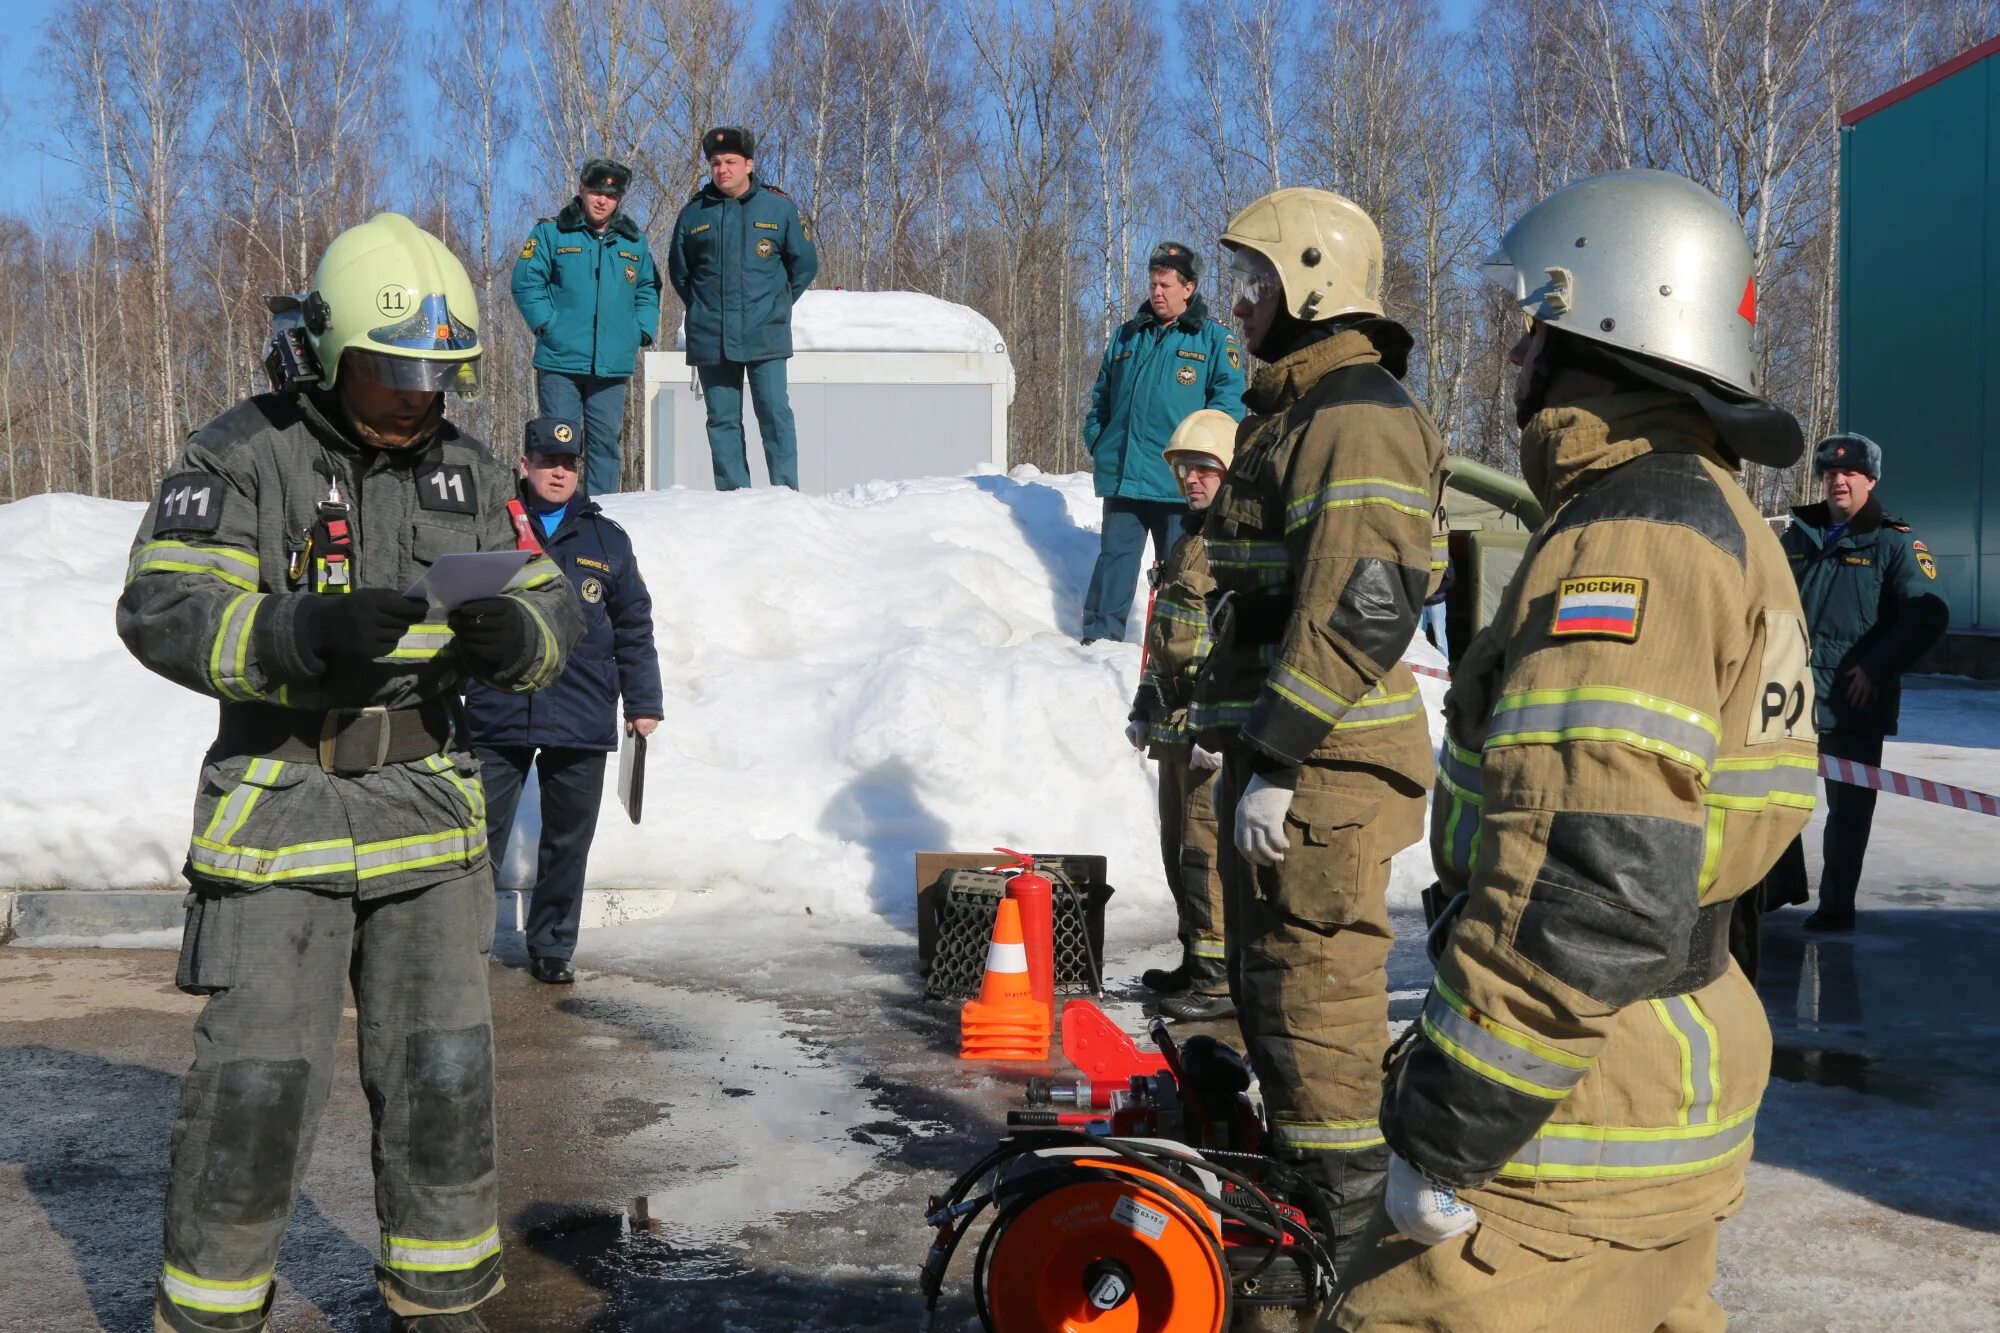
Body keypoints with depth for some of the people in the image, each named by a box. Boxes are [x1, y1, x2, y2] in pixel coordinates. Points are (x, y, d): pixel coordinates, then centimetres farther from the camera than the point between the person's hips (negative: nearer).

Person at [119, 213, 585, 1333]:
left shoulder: (469, 472, 9)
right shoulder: (242, 457, -6)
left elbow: (554, 604, 8)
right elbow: (162, 609, -14)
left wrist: (516, 634, -16)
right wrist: (302, 638, -31)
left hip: (430, 814, 4)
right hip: (280, 813, -4)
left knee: (444, 1071, 9)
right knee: (261, 1078, -3)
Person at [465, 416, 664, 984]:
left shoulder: (607, 541, 10)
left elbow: (634, 627, 13)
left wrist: (643, 702, 10)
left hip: (583, 721, 2)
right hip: (495, 717, -2)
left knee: (568, 843, 11)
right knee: (481, 836, 1)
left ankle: (552, 947, 25)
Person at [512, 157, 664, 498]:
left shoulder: (634, 241, 12)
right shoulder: (551, 232, 1)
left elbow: (649, 291, 17)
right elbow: (526, 282, -3)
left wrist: (641, 333, 3)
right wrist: (547, 325, -11)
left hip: (613, 364, 3)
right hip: (560, 360, -3)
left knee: (606, 440, 7)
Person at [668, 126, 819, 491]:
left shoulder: (779, 207, 2)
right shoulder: (694, 213, 7)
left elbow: (805, 263, 11)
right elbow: (679, 271, 20)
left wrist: (778, 304, 9)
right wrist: (703, 310, 15)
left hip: (766, 337, -2)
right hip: (711, 339, 2)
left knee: (775, 415, -6)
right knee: (723, 421, 5)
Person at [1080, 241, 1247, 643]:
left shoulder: (1214, 339, 2)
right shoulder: (1126, 336, 15)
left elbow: (1229, 401, -6)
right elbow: (1101, 397, 22)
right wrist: (1096, 444, 9)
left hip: (1178, 482, -3)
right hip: (1121, 475, 3)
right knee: (1114, 558, 6)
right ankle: (1099, 636, 12)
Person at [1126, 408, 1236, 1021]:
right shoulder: (1188, 540, 19)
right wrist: (1144, 708, 24)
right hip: (1177, 727, 10)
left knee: (1209, 850, -9)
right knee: (1179, 847, 15)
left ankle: (1225, 980, -2)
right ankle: (1196, 963, 26)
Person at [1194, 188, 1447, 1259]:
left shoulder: (1355, 416, -15)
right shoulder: (1292, 410, 19)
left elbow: (1359, 608, -25)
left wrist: (1277, 760, -24)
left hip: (1325, 766, -11)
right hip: (1279, 752, 11)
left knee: (1312, 993, -3)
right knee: (1271, 982, 19)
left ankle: (1346, 1222, 10)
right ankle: (1297, 1178, 34)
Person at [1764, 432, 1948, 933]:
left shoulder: (1896, 542, -4)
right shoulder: (1798, 537, 12)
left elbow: (1928, 615, -12)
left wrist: (1878, 668, -19)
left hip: (1853, 702, -5)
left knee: (1848, 805, 2)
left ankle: (1836, 906, 13)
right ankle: (1783, 882, 32)